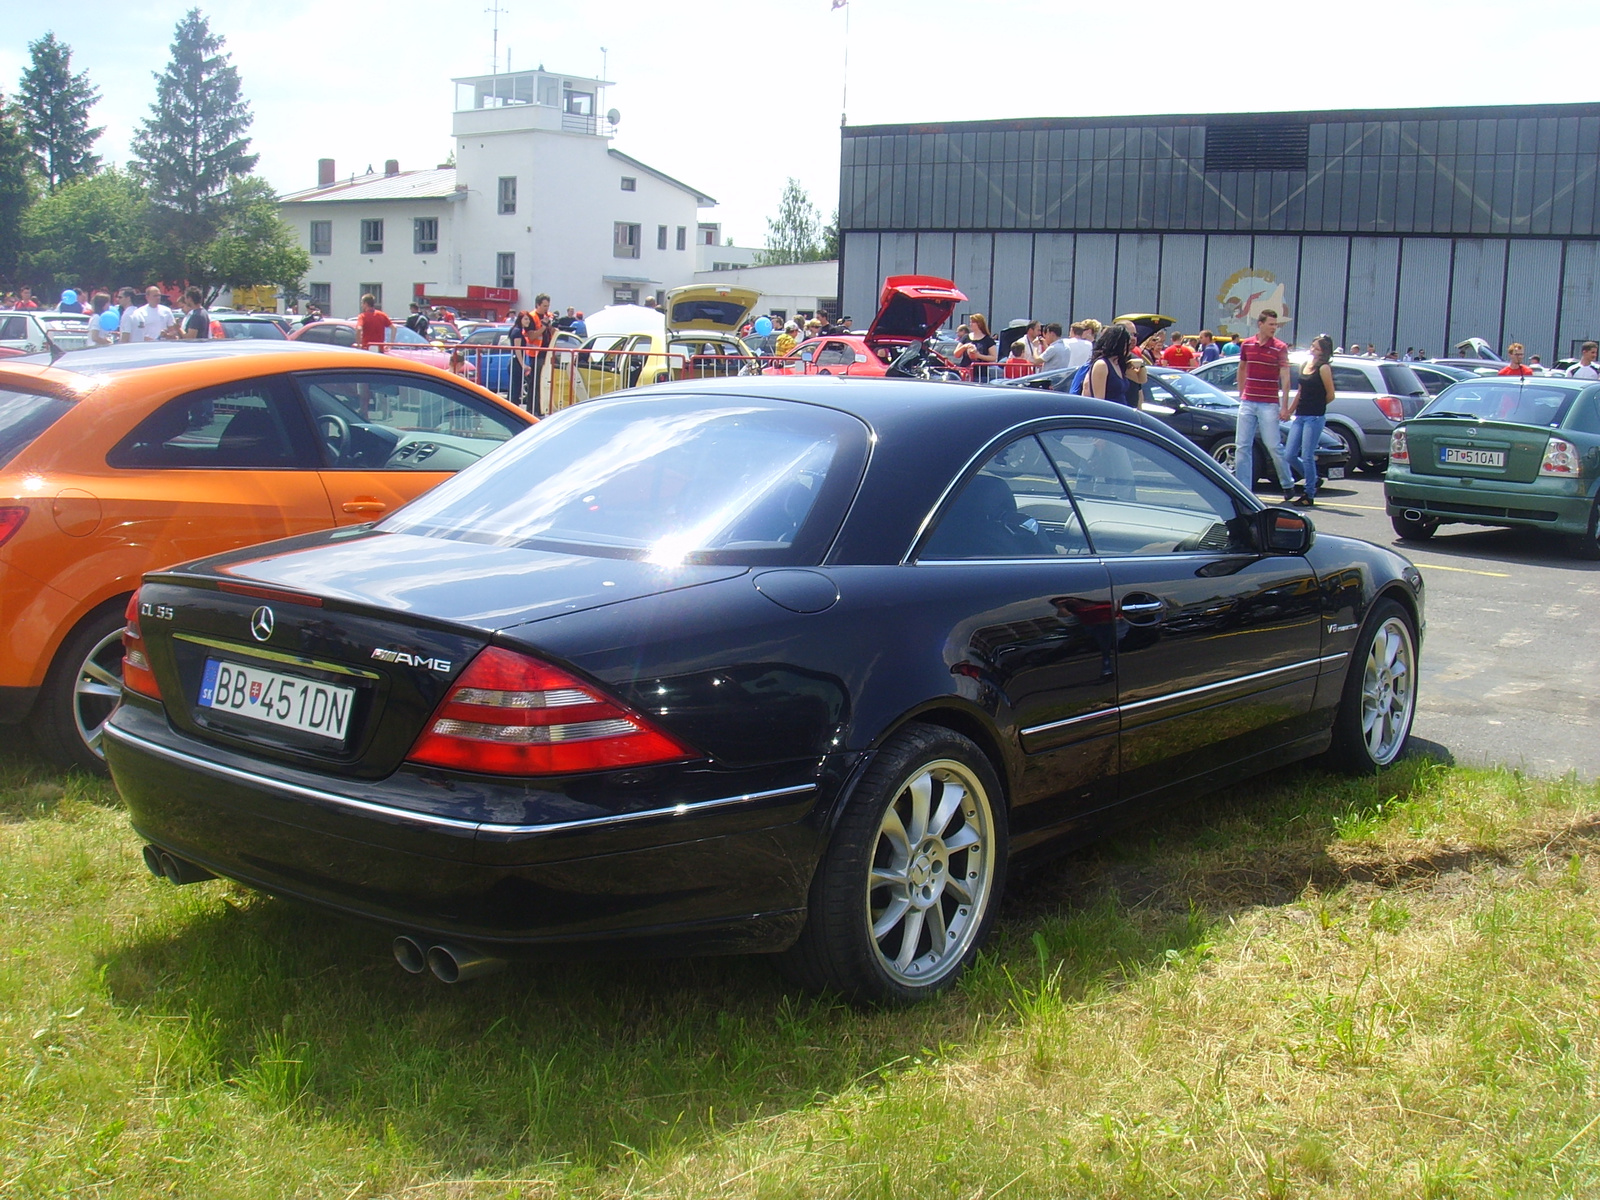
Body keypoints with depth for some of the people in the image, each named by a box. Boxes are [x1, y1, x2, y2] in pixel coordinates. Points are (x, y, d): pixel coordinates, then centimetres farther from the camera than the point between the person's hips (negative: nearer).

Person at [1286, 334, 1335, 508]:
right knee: (1291, 456, 5)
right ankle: (1312, 480, 26)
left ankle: (1309, 495, 2)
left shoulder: (1324, 369, -8)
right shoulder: (1304, 365, 13)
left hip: (1315, 417, -7)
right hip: (1300, 416, 7)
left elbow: (1330, 395, -5)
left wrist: (1316, 405, 9)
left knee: (1307, 456, -6)